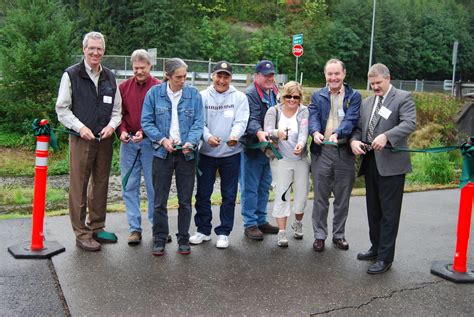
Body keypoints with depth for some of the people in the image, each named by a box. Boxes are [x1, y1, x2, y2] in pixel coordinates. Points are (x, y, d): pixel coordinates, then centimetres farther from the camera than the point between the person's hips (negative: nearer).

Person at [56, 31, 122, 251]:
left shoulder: (109, 77, 11)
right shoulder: (71, 75, -2)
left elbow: (117, 109, 14)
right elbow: (62, 109, -3)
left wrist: (112, 125, -5)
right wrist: (80, 127, -15)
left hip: (105, 140, 5)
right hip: (81, 140, -5)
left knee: (101, 184, 12)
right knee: (79, 187, -1)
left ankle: (97, 228, 25)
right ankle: (82, 234, 8)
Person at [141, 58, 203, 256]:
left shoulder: (193, 94, 0)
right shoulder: (154, 93, -2)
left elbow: (198, 123, -2)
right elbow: (146, 122, -2)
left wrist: (190, 142, -19)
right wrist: (163, 140, -15)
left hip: (186, 153, 1)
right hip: (162, 152, 0)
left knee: (185, 200, 8)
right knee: (160, 200, 5)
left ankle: (183, 239, 21)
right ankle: (159, 239, 18)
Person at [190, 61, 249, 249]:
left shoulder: (239, 97, 1)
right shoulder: (202, 96, 1)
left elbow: (241, 121, -10)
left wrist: (234, 136, -32)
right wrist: (208, 137, -27)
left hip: (231, 153, 0)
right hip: (206, 153, 1)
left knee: (229, 196, 7)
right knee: (203, 194, 9)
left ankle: (223, 232, 20)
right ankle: (203, 230, 25)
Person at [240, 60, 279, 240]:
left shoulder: (274, 93, 13)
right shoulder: (250, 94, -14)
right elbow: (252, 119, -27)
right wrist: (259, 132, -45)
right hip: (252, 147, -8)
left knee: (264, 187, 16)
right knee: (250, 188, 0)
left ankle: (261, 220, 28)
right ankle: (250, 224, 9)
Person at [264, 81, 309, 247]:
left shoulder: (304, 111, -4)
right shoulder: (273, 111, -4)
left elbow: (304, 132, -19)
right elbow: (267, 131, -17)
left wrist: (301, 144, -42)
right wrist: (277, 132, -40)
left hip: (301, 160, 1)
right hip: (281, 160, -1)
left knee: (301, 195, 10)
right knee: (281, 196, -2)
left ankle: (297, 223, 35)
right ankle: (281, 232, 6)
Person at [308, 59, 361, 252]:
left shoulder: (354, 96, 4)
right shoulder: (317, 96, 9)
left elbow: (351, 119, -11)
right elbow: (313, 117, -5)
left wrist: (337, 133, -30)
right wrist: (315, 132, -28)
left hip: (345, 152, 0)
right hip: (322, 151, 1)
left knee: (342, 199, 10)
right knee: (320, 198, 6)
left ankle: (339, 235, 26)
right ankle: (319, 235, 18)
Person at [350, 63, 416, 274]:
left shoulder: (403, 98, -3)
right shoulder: (367, 102, 16)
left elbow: (410, 123, -17)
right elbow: (359, 128, 15)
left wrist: (386, 136, -31)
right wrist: (354, 140, -8)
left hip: (391, 164, -7)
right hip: (370, 162, 7)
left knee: (389, 212, -2)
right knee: (373, 210, 16)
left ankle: (385, 258, 5)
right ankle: (376, 248, 30)